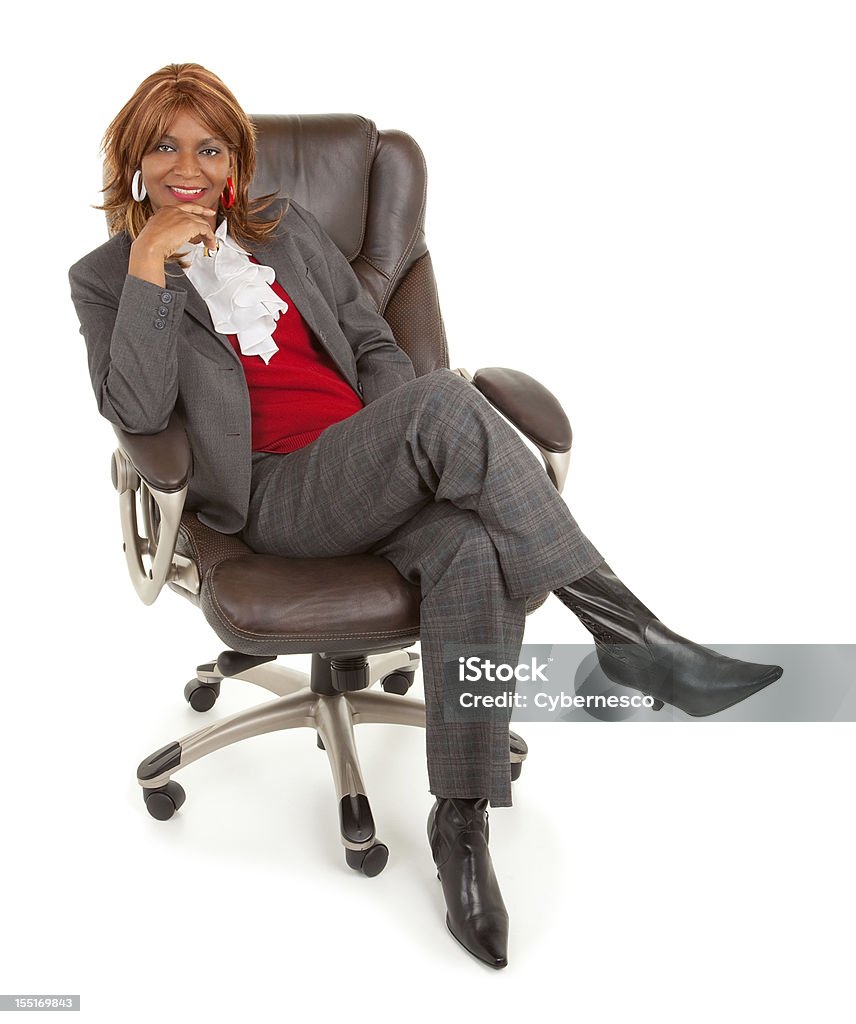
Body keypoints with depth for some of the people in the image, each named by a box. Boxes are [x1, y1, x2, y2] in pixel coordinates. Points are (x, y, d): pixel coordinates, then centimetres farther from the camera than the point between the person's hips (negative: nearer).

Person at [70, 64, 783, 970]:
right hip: (274, 495, -4)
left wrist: (421, 447, 0)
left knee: (472, 549, -32)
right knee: (444, 397, -33)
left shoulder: (286, 226, 21)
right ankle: (627, 632, -28)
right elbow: (137, 412, -6)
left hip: (377, 474, 4)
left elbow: (371, 341, 18)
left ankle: (460, 826, -22)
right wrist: (150, 271, -12)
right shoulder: (107, 277, 9)